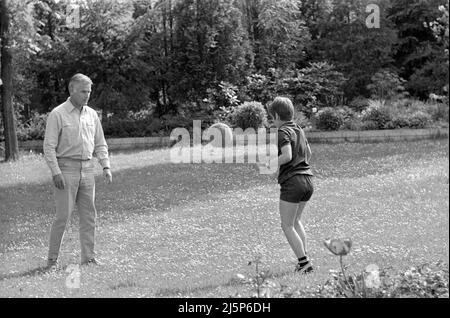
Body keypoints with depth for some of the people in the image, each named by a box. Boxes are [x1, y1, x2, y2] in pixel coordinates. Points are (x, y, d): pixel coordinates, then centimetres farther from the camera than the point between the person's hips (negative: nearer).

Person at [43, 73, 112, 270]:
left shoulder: (92, 115, 11)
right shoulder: (58, 114, -5)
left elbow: (100, 144, 16)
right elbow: (49, 146, -8)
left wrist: (106, 166, 4)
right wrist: (56, 172, -16)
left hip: (88, 170, 5)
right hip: (66, 168, -5)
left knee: (89, 215, 5)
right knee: (63, 215, -7)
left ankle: (89, 257, 11)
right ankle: (52, 259, 1)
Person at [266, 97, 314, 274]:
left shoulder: (283, 132, -10)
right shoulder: (299, 130, 15)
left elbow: (287, 156, -23)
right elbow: (308, 153, 28)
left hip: (292, 181, -8)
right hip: (308, 180, 8)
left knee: (287, 226, 1)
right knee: (296, 221, 22)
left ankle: (304, 262, -4)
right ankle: (304, 259, 18)